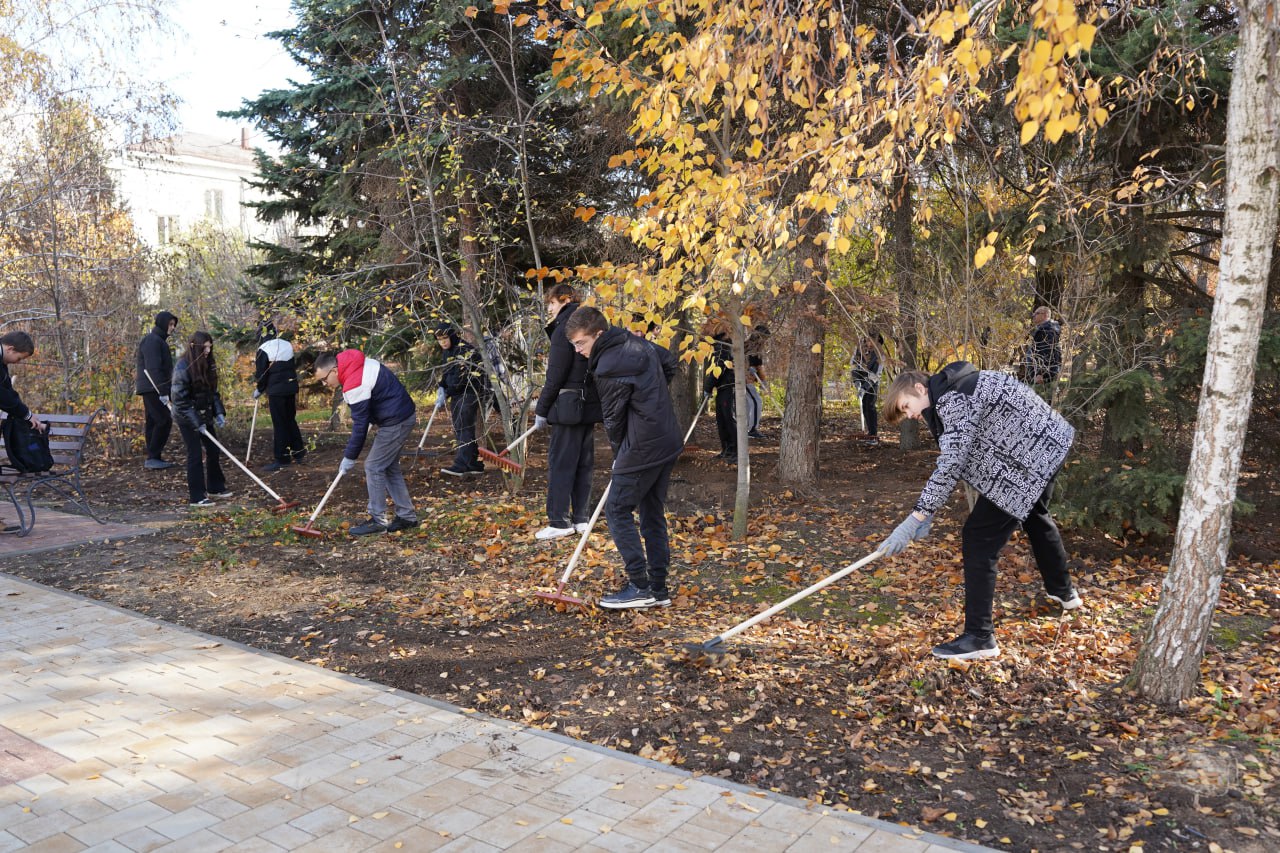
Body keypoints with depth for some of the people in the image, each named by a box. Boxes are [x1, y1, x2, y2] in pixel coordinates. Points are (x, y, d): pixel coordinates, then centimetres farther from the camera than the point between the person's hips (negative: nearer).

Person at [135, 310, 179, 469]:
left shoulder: (159, 340, 20)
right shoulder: (152, 340, -13)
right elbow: (153, 368, -22)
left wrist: (164, 390, 20)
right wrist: (163, 391, -26)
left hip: (153, 389, 10)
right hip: (152, 388, -10)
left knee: (153, 422, 10)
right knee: (164, 421, -13)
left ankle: (153, 458, 13)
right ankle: (152, 457, -12)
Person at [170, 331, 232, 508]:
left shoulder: (208, 364, 4)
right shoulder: (183, 366, -18)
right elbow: (180, 399, -18)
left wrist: (219, 413, 0)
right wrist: (196, 422, -20)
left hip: (205, 415, 7)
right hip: (187, 418, -7)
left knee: (213, 451, 12)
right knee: (196, 455, -5)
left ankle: (215, 488, 28)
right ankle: (196, 497, 3)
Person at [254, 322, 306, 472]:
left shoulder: (264, 349, -11)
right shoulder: (288, 345, 9)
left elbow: (261, 373, -7)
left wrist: (258, 390, 7)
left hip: (276, 391, -7)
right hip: (291, 387, 7)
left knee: (279, 424, -3)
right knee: (290, 420, 16)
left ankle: (281, 458, -1)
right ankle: (298, 452, 20)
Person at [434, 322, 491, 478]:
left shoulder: (466, 350, -15)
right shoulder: (447, 352, 13)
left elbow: (462, 377, -20)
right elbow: (446, 371, 21)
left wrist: (447, 394, -20)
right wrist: (441, 387, 2)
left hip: (469, 393, -9)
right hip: (457, 394, 9)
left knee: (463, 428, -15)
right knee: (459, 430, 8)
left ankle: (462, 465, -20)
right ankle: (474, 464, 13)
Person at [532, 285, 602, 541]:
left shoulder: (564, 328, -11)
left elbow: (556, 375, -14)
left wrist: (541, 409, -7)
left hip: (569, 406, -9)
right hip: (590, 404, 9)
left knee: (560, 462, -3)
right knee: (583, 462, 12)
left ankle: (559, 522, -2)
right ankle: (582, 518, 18)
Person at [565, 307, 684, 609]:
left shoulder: (609, 367, -16)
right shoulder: (640, 345, 11)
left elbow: (613, 418, -8)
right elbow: (668, 363, 25)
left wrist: (620, 455, 9)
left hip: (642, 448, -9)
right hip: (668, 442, 10)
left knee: (618, 511, 0)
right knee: (653, 514, 13)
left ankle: (639, 587, -1)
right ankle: (658, 589, 17)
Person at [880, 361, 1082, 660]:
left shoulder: (955, 399, -22)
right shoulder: (951, 393, 10)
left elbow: (950, 466, -30)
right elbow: (952, 461, 9)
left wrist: (915, 518, -31)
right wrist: (928, 512, 2)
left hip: (1029, 457, -11)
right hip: (1045, 444, 11)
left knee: (979, 536, -11)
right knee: (1034, 516, 34)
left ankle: (980, 638, -8)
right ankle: (1063, 590, 57)